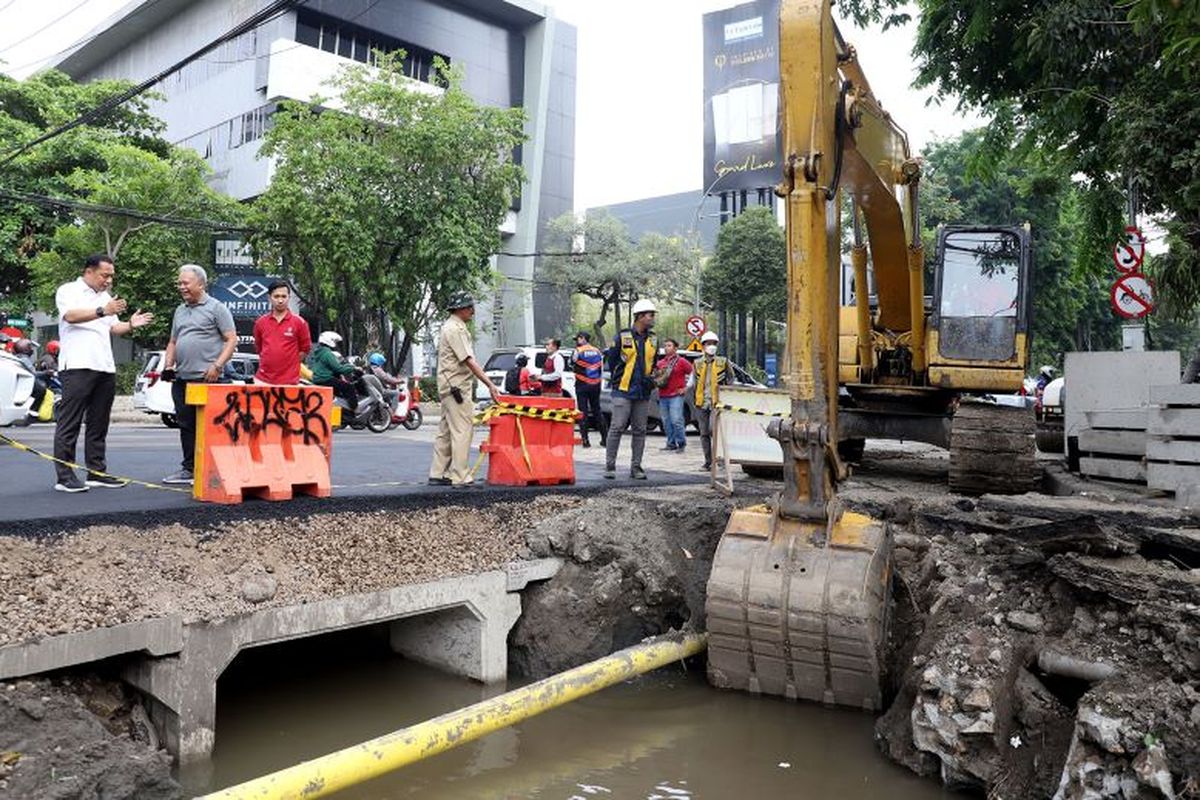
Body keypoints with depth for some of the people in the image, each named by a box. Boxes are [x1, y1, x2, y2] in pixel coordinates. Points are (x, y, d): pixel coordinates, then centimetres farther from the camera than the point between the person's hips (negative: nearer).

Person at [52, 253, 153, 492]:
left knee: (98, 425, 10)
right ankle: (64, 477, -5)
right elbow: (71, 315, -16)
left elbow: (114, 328, 23)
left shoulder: (106, 297, 23)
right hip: (77, 366, -7)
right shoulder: (68, 291, 2)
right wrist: (102, 311, -29)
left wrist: (130, 325, 4)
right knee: (70, 423, -6)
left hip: (105, 367, 7)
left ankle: (96, 472, 15)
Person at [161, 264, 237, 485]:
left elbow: (231, 340, -7)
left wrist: (217, 365, -16)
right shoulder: (180, 311, 21)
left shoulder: (216, 308, -1)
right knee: (186, 425, 10)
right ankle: (188, 469, 18)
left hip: (207, 379, -7)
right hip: (181, 379, 7)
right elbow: (172, 343, 27)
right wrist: (168, 365, 11)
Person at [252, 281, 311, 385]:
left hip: (288, 382, -3)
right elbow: (258, 348, 20)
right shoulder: (260, 322, 8)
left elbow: (305, 349, 6)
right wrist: (270, 361, 13)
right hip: (262, 380, 3)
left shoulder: (299, 322, -1)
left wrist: (289, 363, 4)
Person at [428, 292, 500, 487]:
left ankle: (437, 474, 18)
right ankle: (460, 477, -7)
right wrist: (490, 385, -25)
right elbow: (469, 361, -22)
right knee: (462, 431, -9)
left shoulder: (450, 326, 18)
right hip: (456, 386, -11)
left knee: (446, 431, 13)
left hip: (448, 387, 11)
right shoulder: (456, 329, -15)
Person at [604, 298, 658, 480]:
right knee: (617, 428, -6)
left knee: (640, 431, 7)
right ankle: (610, 466, 2)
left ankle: (636, 467, 15)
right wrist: (617, 380, 2)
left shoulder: (653, 339, 11)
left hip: (643, 393, 5)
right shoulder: (623, 337, -4)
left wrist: (650, 379, 12)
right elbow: (612, 360, 2)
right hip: (623, 391, -5)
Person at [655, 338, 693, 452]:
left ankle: (681, 444, -3)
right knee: (666, 422, 6)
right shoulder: (660, 363, 15)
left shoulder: (681, 361, 0)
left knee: (676, 420, -12)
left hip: (676, 396, -6)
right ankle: (671, 444, 14)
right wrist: (657, 382, 7)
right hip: (663, 396, 6)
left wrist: (686, 387, -2)